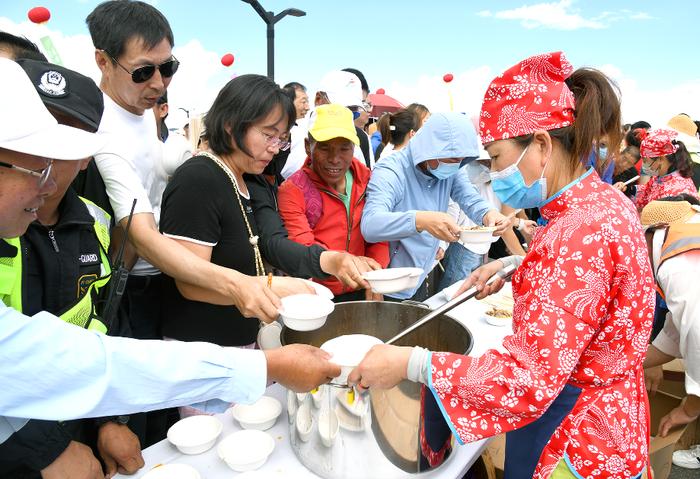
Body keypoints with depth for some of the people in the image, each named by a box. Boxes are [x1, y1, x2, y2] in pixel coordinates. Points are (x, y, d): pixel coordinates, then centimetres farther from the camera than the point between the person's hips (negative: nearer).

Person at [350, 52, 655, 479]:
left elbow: (529, 382, -33)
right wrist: (514, 266, 5)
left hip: (573, 437, -9)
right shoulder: (605, 200, -1)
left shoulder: (579, 230, -32)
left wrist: (410, 363, -29)